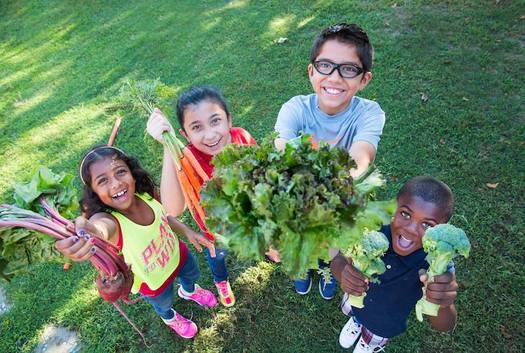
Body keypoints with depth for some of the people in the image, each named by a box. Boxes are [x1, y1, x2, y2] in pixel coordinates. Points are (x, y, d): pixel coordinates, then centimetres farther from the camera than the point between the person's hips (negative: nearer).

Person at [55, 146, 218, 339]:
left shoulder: (146, 193, -28)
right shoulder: (108, 219, -42)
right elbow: (98, 227, -69)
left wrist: (187, 231, -12)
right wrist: (83, 232, -90)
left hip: (177, 254, 3)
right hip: (155, 282, -3)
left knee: (192, 274, 34)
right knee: (164, 304, 30)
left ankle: (189, 291, 73)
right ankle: (169, 317, 69)